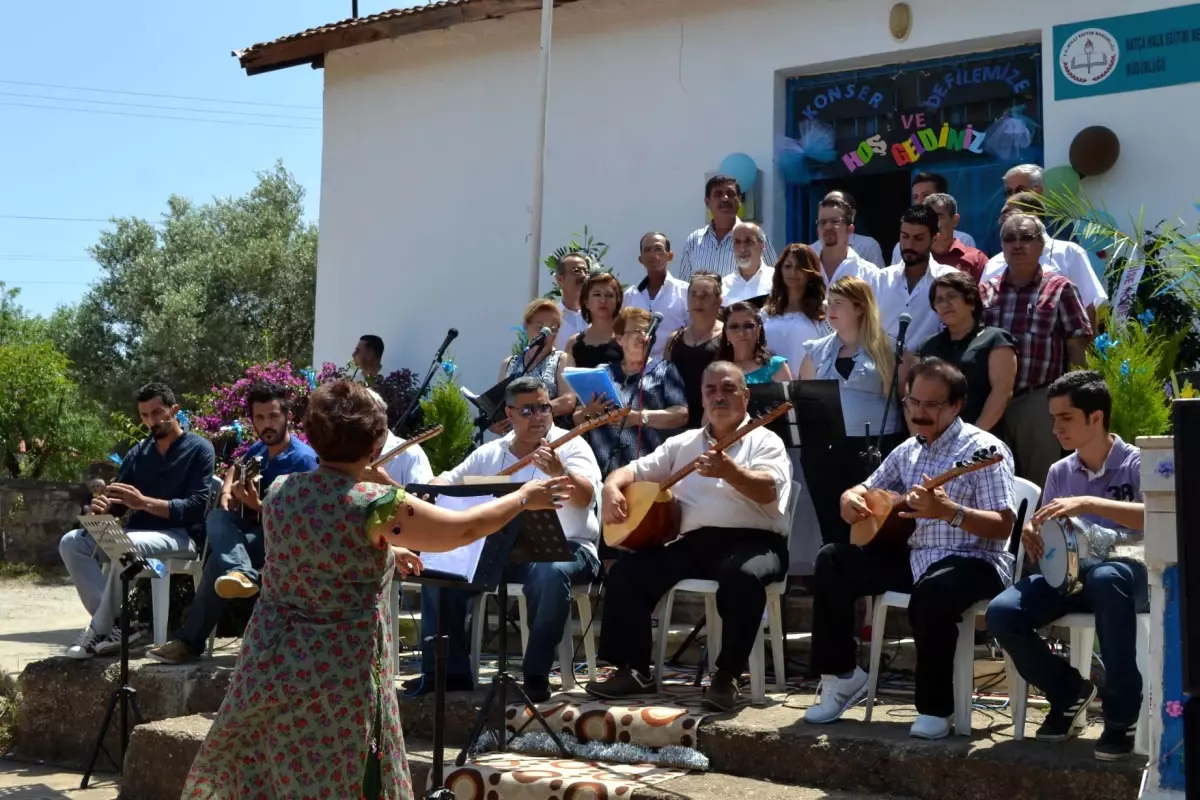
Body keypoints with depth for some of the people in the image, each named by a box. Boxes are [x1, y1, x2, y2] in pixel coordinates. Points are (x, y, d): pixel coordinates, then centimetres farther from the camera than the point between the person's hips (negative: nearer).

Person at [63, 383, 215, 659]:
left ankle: (100, 630, -22)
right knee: (72, 542, -13)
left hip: (181, 536, -7)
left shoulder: (199, 449, -3)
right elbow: (118, 503, 12)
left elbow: (196, 506, -13)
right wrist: (102, 506, -14)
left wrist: (145, 503, -25)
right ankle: (117, 625, -20)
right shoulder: (138, 452, 15)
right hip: (138, 533, 7)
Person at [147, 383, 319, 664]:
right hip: (253, 531, 7)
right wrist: (227, 492, 12)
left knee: (220, 558, -29)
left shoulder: (304, 459, -14)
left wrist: (257, 505, -28)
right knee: (218, 517, -24)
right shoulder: (258, 449, 10)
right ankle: (240, 573, -53)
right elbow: (234, 469, 35)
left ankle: (191, 641, -26)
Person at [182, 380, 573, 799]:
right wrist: (524, 496, 4)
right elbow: (466, 529, -10)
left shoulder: (280, 491, -2)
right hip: (336, 678, -6)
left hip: (267, 668, 6)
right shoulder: (376, 504, -19)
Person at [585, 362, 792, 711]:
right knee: (627, 571, -13)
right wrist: (612, 488, -4)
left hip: (751, 541, -5)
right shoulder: (683, 443, 19)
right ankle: (634, 669, -3)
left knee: (744, 576, -38)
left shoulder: (765, 441, 3)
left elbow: (767, 491, -17)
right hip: (693, 542, 5)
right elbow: (632, 471, 20)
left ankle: (727, 676, -23)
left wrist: (730, 470, -36)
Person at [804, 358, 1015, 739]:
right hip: (917, 555, 8)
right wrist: (851, 500, -7)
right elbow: (864, 490, 18)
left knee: (931, 593, -39)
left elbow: (1003, 526, -20)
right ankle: (842, 674, 6)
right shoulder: (908, 450, 10)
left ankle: (936, 707, -20)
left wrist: (950, 512, -36)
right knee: (833, 561, -2)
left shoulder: (985, 449, -12)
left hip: (975, 562, -8)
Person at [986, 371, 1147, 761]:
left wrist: (1088, 503, -32)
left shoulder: (1135, 463, -3)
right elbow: (1049, 538, 17)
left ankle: (1122, 715, -26)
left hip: (1126, 572, -5)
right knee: (1002, 613, -23)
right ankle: (1070, 691, 6)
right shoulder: (1059, 471, 14)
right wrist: (1032, 535, -9)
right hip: (1070, 573, 5)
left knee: (1105, 578, -43)